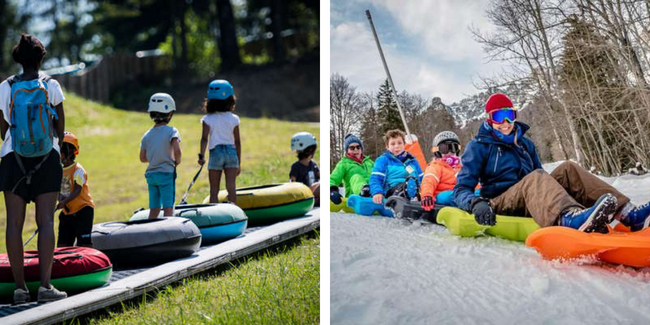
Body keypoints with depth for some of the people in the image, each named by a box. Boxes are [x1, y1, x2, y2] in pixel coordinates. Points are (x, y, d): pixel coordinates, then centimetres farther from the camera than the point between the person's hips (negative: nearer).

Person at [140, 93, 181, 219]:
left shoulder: (146, 135, 7)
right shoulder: (171, 131, -9)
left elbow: (142, 158, 10)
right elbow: (177, 150, -21)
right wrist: (177, 161, -3)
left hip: (151, 174, 5)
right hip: (166, 173, -5)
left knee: (154, 209, 10)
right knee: (168, 207, -4)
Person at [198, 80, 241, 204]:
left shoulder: (207, 119, 0)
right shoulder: (233, 119, 5)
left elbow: (204, 138, -14)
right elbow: (237, 142, 7)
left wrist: (201, 156, -22)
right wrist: (238, 163, 14)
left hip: (216, 153, -1)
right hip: (231, 153, 1)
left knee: (214, 190, 4)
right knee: (231, 187, -3)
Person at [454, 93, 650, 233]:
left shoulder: (525, 144, 22)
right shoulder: (478, 146, 6)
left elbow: (543, 184, 22)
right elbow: (461, 190, -3)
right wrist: (476, 203, -26)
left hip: (534, 206, 5)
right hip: (501, 206, -5)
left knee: (567, 170, -14)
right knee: (535, 178, -33)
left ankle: (627, 213, -35)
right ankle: (571, 218, -70)